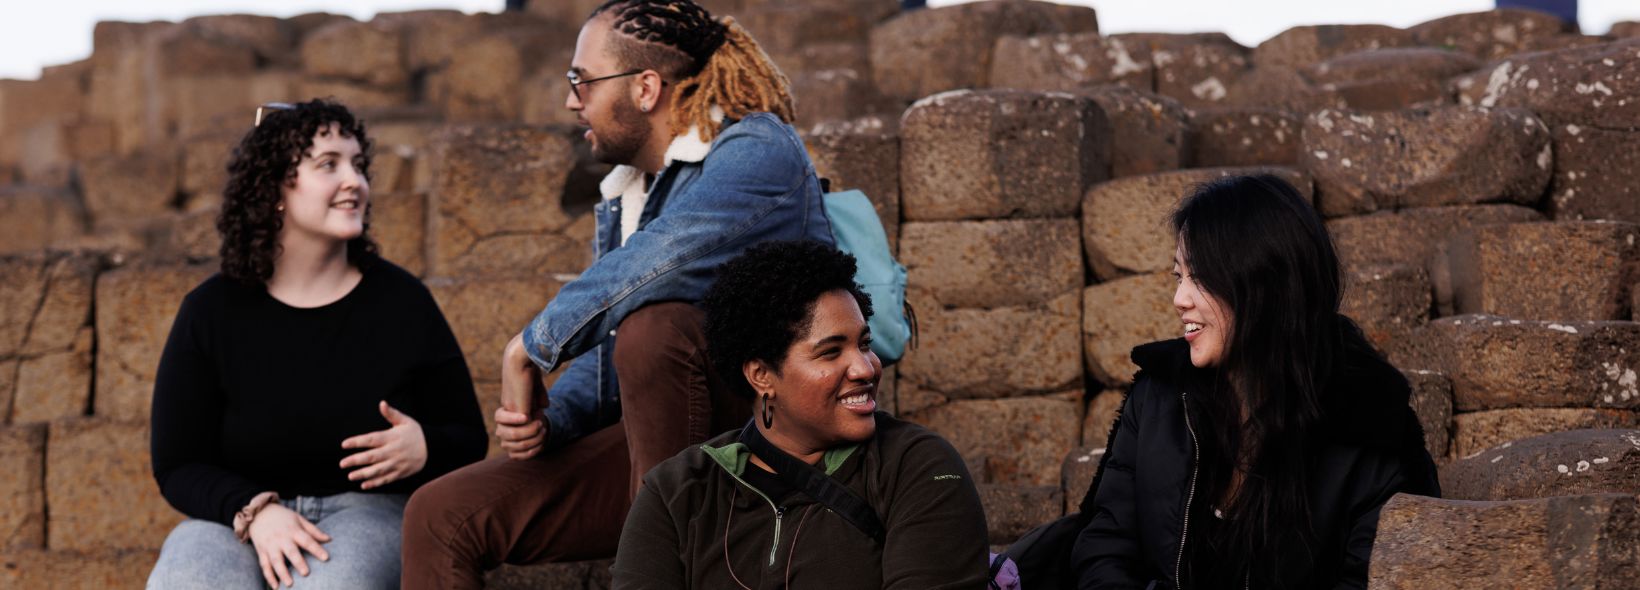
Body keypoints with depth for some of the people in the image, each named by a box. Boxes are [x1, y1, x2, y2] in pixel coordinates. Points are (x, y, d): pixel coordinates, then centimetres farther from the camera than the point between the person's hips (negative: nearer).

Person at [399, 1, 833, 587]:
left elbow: (658, 261, -30)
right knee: (441, 516, -2)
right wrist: (547, 418, -1)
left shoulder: (759, 150, -11)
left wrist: (530, 347, -19)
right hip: (648, 443, 8)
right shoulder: (621, 196, 18)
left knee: (652, 325, -35)